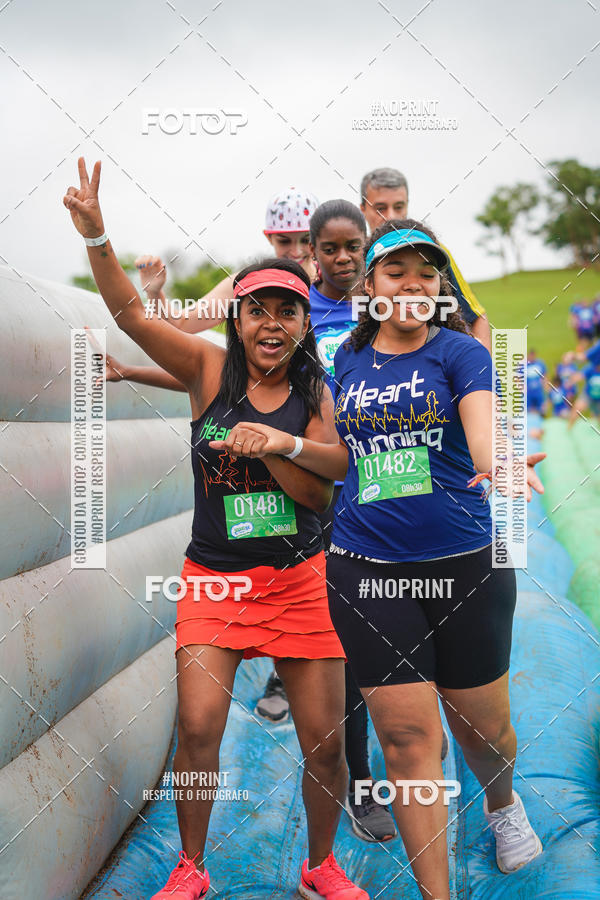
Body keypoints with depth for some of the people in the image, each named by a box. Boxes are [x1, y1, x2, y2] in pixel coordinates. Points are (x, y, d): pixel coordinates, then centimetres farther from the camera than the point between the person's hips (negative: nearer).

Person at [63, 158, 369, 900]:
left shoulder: (314, 394, 1)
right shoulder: (211, 370, -3)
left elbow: (320, 493, -4)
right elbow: (131, 314, -14)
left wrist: (267, 444, -20)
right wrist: (95, 235, -28)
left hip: (300, 579, 1)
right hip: (213, 576, -1)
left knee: (325, 741, 2)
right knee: (197, 728, -11)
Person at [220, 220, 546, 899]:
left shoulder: (459, 351, -2)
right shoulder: (349, 359, 9)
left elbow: (483, 434, -19)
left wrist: (498, 465, -42)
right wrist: (287, 443, 4)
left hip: (465, 564, -2)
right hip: (366, 571, 2)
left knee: (483, 728, 10)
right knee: (407, 737, -2)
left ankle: (502, 802, 46)